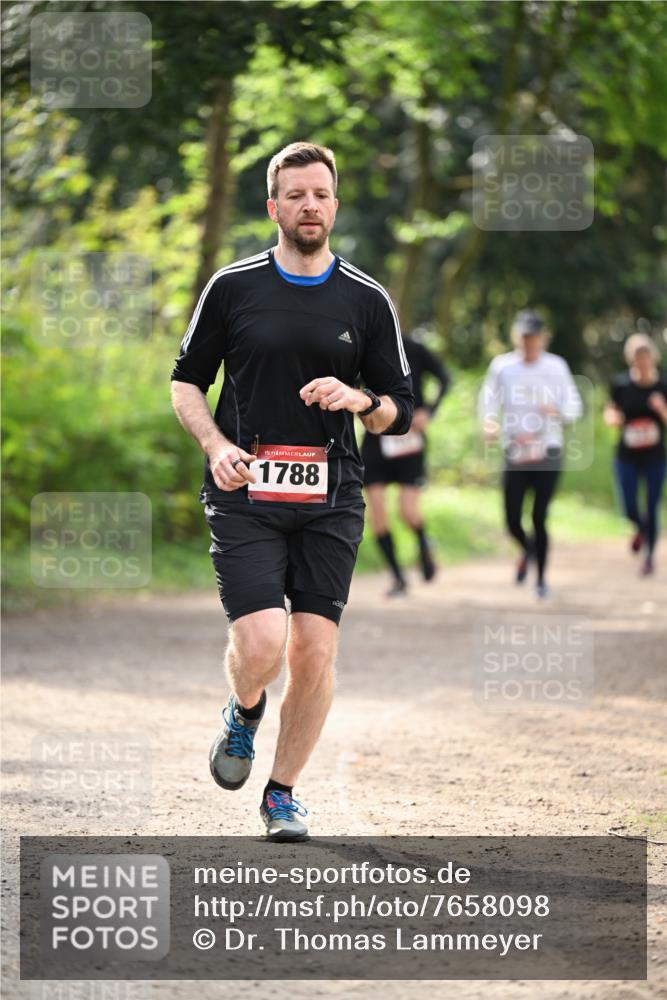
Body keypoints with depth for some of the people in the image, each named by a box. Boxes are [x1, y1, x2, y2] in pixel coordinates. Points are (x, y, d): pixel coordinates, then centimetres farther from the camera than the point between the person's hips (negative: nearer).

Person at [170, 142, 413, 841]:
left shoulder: (367, 300, 7)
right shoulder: (233, 287, 4)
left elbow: (399, 411, 11)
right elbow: (186, 382, 10)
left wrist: (359, 399, -11)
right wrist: (216, 445, -7)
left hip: (330, 500, 2)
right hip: (244, 495, -2)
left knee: (315, 652, -3)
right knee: (261, 646, -15)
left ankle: (283, 790, 16)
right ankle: (244, 714, 21)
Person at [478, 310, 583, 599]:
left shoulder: (556, 367, 1)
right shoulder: (502, 367, 2)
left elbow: (574, 407, 4)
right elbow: (488, 403, 4)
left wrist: (558, 412, -18)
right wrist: (489, 424, -18)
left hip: (548, 454, -1)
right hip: (515, 454, 1)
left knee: (539, 518, -6)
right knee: (512, 520, -3)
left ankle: (541, 578, 12)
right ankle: (527, 550, 33)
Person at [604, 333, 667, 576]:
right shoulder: (621, 384, -4)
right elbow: (610, 411, 8)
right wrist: (613, 417, -14)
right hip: (627, 458, 1)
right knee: (630, 510, -2)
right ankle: (641, 529, 36)